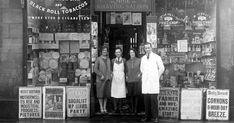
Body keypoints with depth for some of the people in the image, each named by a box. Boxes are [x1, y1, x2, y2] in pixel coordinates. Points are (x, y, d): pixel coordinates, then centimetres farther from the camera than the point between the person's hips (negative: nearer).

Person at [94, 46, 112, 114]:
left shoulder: (108, 60, 11)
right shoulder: (98, 59, -3)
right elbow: (95, 69, -8)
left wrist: (110, 74, -1)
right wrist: (101, 75, -15)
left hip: (107, 79, 4)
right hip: (100, 79, -4)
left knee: (106, 94, 6)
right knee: (100, 94, 0)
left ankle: (105, 107, 13)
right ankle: (101, 108, 7)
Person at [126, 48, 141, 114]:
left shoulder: (139, 60, 2)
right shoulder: (127, 62, 12)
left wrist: (140, 74, -6)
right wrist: (126, 76, 5)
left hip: (136, 80, -2)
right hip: (129, 80, 3)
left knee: (136, 94, -3)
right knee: (130, 95, 1)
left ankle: (135, 108, 5)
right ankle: (132, 108, 12)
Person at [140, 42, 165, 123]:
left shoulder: (156, 57, 1)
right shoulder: (143, 58, 13)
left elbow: (162, 68, 7)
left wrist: (157, 77, 5)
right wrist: (143, 76, 14)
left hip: (153, 82, -4)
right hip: (145, 82, 4)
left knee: (154, 99, -8)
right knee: (146, 100, 2)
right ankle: (147, 116, 9)